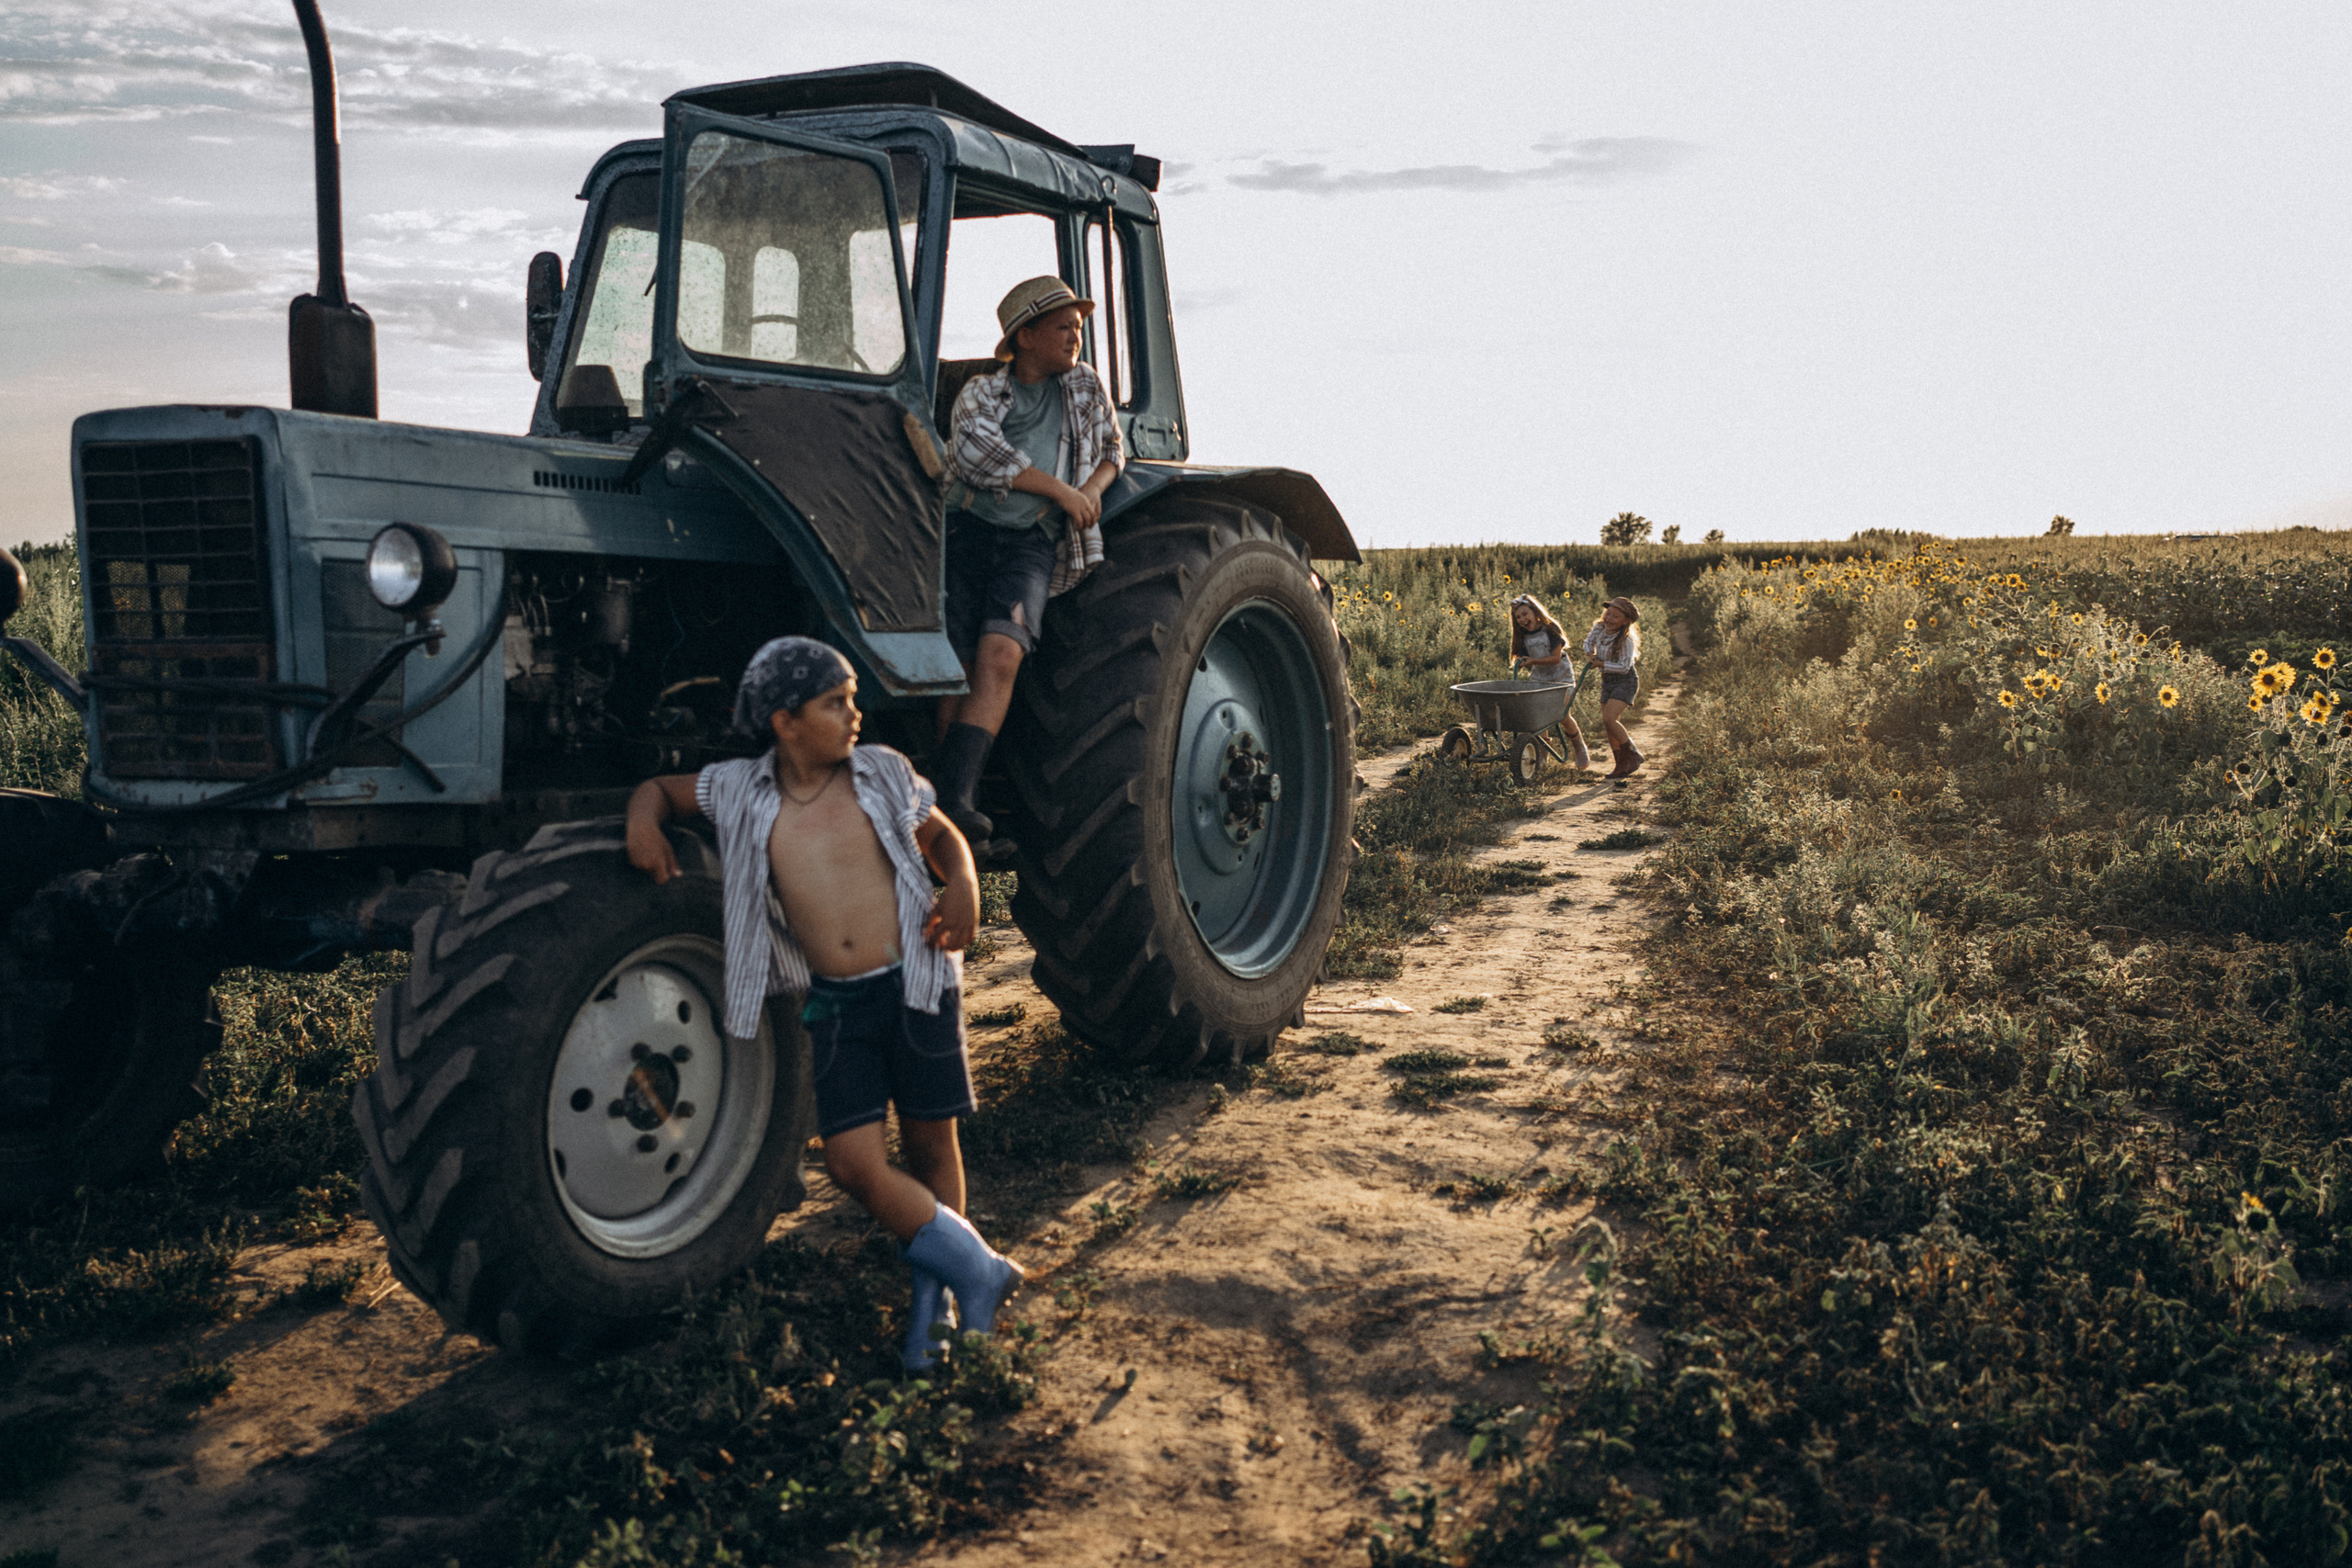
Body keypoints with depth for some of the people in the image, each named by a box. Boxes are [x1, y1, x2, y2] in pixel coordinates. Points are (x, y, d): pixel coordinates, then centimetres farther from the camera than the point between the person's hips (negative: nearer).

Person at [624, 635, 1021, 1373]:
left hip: (915, 980, 0)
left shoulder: (882, 773, 2)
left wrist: (963, 887, -6)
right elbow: (660, 787, 17)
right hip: (834, 1004, 1)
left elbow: (941, 835, 15)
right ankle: (979, 1273, 9)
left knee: (931, 1148, 8)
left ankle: (935, 1300, 26)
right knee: (855, 1162, -8)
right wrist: (643, 821, -6)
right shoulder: (740, 791, 2)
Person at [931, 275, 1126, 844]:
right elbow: (975, 452, -9)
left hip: (1031, 542, 0)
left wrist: (1093, 489, 6)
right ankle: (951, 802, -5)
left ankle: (950, 796, -34)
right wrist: (1060, 490, -12)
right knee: (959, 669, -9)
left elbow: (1112, 451, 30)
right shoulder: (980, 392, 10)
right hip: (967, 527, 0)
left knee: (1000, 656, -24)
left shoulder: (1085, 386, 21)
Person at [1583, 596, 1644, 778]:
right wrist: (1591, 654, -4)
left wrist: (1600, 664, -22)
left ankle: (1633, 754, -6)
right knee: (1609, 723, 6)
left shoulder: (1626, 640, -22)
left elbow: (1624, 667, -23)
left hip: (1625, 681, -7)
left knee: (1609, 719, -21)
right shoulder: (1600, 628, -3)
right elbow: (1589, 640, 16)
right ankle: (1622, 764, 14)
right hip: (1608, 681, 7)